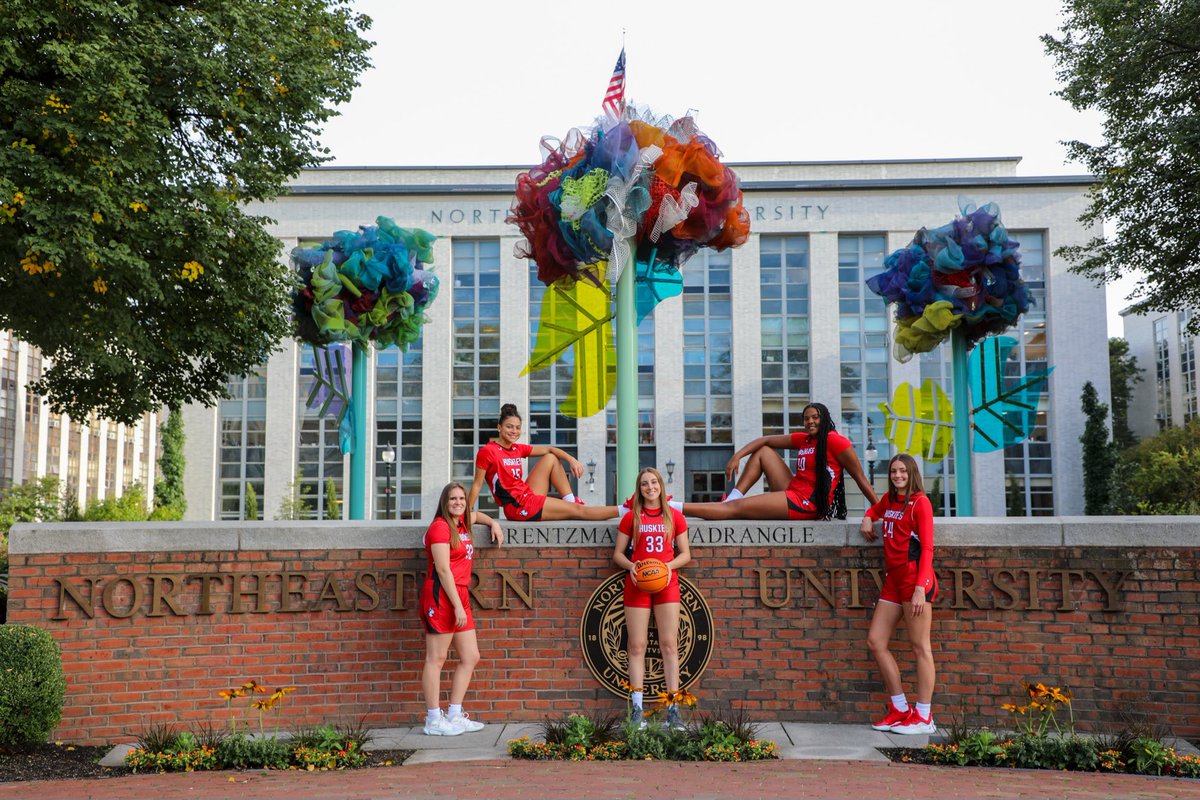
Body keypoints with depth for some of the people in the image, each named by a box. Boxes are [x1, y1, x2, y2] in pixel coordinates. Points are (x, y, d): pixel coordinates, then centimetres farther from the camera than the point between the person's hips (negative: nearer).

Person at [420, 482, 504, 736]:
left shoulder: (461, 523, 17)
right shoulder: (440, 526, -8)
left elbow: (475, 515, 44)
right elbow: (443, 570, -15)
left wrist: (493, 523, 26)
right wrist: (457, 606, -18)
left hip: (460, 596, 10)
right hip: (441, 595, -10)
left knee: (471, 657, 9)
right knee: (436, 659, -5)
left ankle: (454, 716, 15)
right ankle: (434, 721, -2)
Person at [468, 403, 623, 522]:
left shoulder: (518, 449, 11)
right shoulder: (487, 451, -10)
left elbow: (549, 449, 12)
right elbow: (477, 484, -9)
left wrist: (571, 459, -4)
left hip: (528, 496, 8)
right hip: (518, 507, -8)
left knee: (551, 458, 10)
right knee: (578, 511, -8)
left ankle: (570, 500, 2)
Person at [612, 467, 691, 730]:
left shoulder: (674, 516, 7)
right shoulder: (631, 517, 6)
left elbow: (685, 554, 9)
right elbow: (618, 553, 8)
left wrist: (669, 566, -10)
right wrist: (631, 566, -12)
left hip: (667, 583, 0)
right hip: (637, 583, 0)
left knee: (670, 644, -3)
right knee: (636, 646, -2)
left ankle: (673, 711, 0)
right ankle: (636, 711, 2)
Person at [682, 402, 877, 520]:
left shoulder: (835, 440, -8)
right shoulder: (803, 439, 15)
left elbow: (860, 478, -7)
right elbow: (766, 440, 15)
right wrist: (737, 456, 0)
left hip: (808, 504, -9)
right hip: (793, 492, 9)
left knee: (735, 508, -13)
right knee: (763, 451, 16)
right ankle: (732, 498, 1)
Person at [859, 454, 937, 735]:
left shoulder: (920, 501, -4)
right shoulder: (889, 499, 17)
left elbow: (927, 548, -10)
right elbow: (875, 509, 42)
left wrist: (920, 588, -19)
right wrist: (868, 519, 16)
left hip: (914, 577, -8)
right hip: (893, 578, 9)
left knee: (920, 647, -5)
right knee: (875, 642, 6)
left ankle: (923, 717, 0)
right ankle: (900, 710, 12)